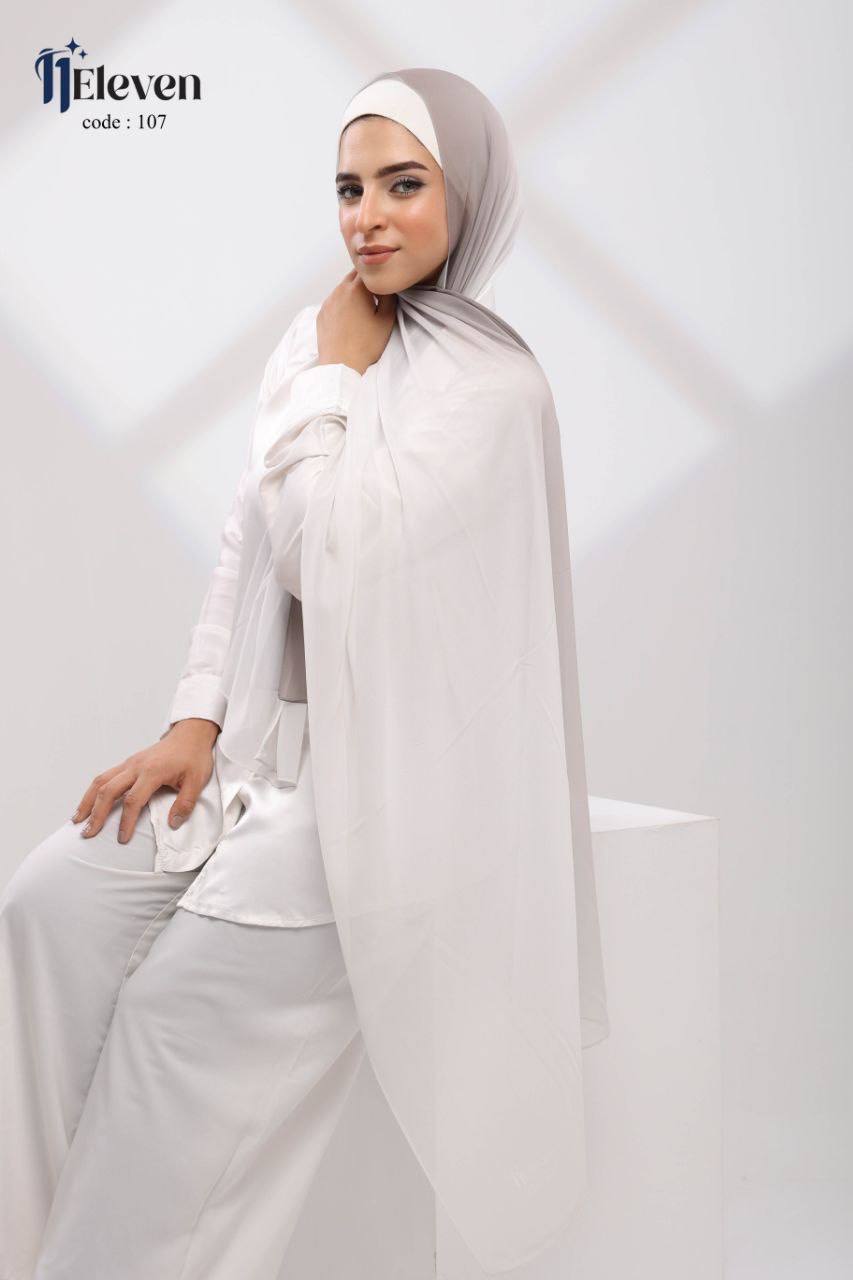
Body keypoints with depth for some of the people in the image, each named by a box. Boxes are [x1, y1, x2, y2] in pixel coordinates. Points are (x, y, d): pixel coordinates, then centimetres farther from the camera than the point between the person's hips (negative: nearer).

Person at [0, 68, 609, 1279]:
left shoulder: (492, 386, -13)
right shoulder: (323, 340, 9)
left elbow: (336, 556, -23)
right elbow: (249, 548, 12)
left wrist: (337, 378, -11)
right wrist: (194, 726, 2)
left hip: (398, 777, -7)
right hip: (276, 745, 7)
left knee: (189, 986, -21)